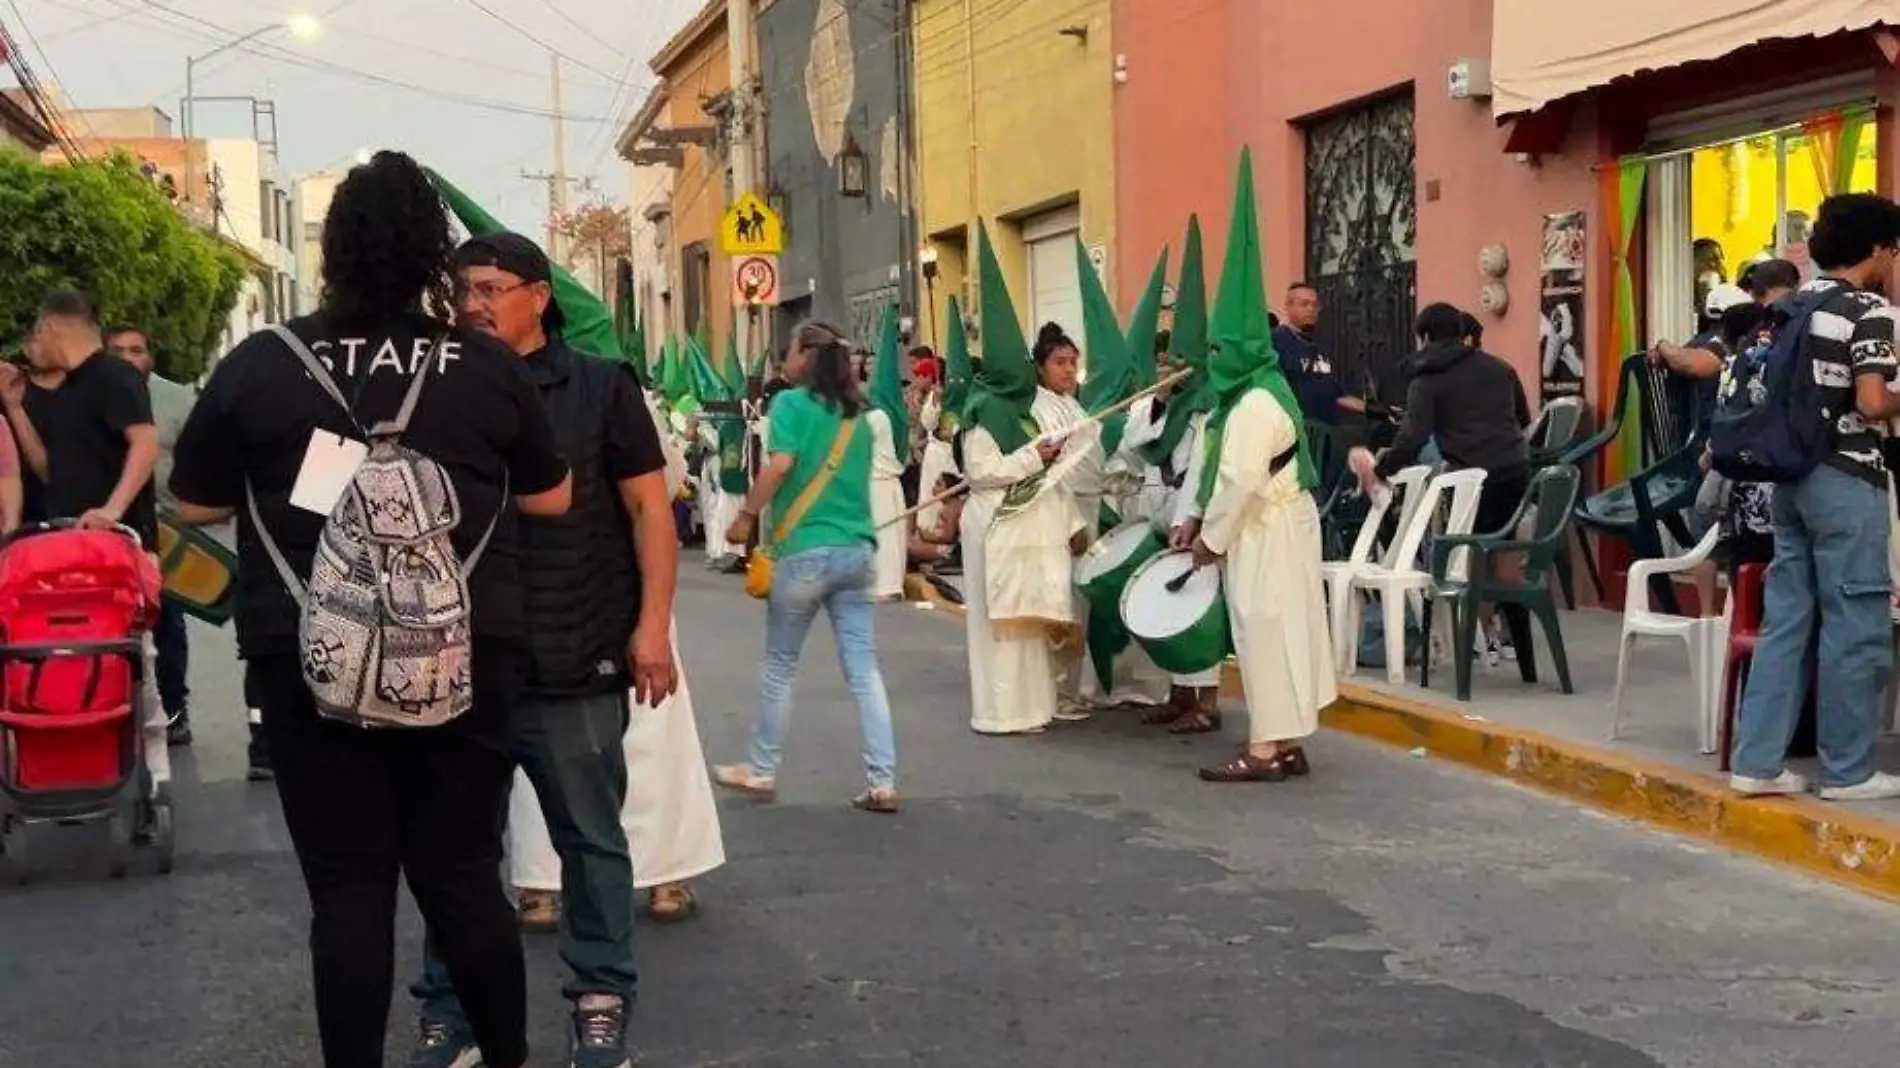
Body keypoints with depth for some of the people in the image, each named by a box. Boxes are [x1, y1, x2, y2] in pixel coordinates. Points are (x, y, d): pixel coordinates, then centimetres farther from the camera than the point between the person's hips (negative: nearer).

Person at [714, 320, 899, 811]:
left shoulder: (791, 402, -4)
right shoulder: (855, 415, 14)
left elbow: (780, 464, -17)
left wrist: (746, 516, -9)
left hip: (806, 552, -5)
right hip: (857, 550, 5)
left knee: (779, 665, 10)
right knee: (864, 669, 3)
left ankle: (760, 771, 21)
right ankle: (882, 782, -1)